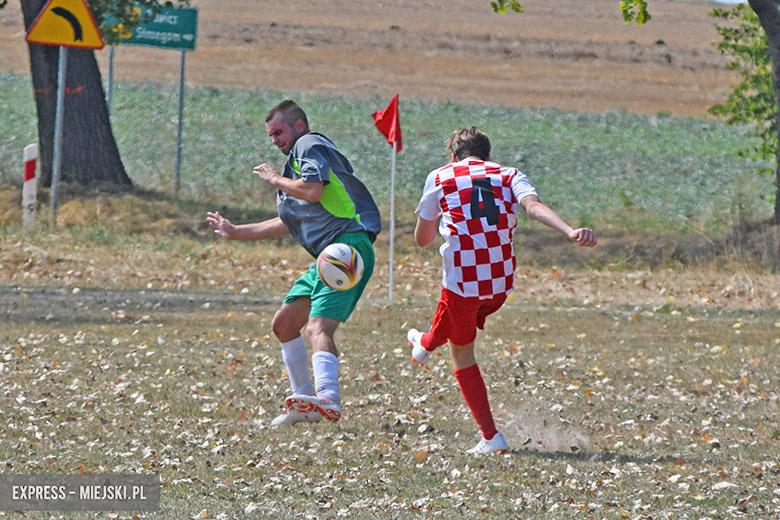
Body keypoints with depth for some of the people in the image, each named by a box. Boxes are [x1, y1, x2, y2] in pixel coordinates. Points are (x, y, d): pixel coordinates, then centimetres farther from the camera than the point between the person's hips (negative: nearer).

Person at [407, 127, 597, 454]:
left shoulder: (439, 178, 5)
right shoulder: (509, 176, 9)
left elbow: (422, 239, 11)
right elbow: (534, 206, -13)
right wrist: (572, 232, -28)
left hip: (463, 280, -3)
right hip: (502, 282, 3)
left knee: (462, 356, 13)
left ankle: (491, 437, 8)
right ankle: (425, 344, 64)